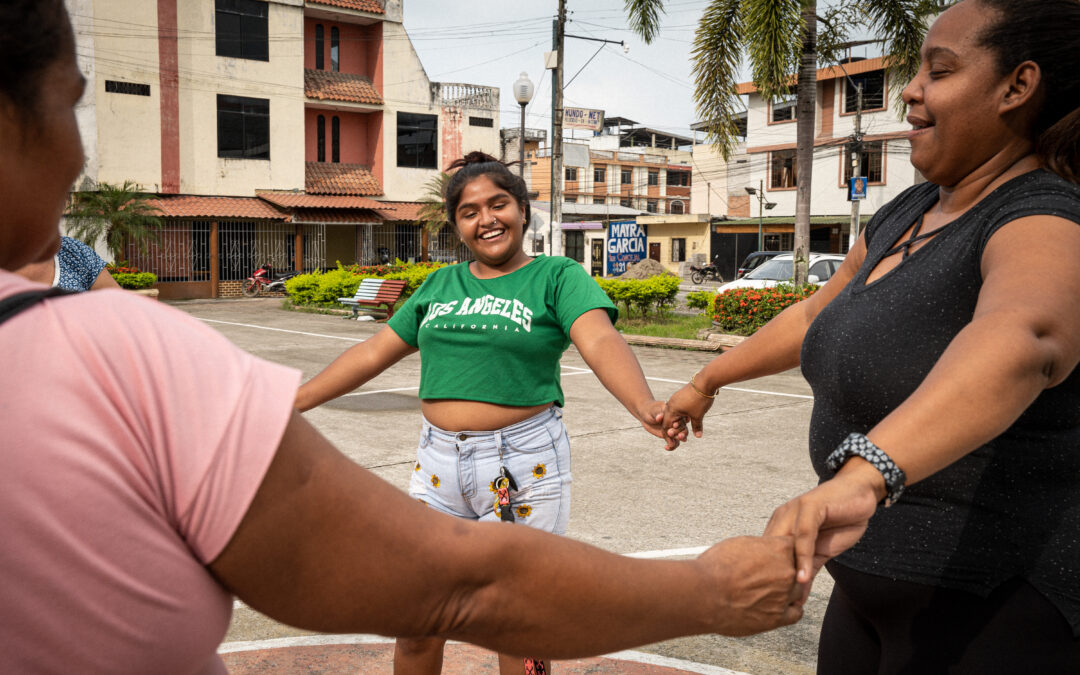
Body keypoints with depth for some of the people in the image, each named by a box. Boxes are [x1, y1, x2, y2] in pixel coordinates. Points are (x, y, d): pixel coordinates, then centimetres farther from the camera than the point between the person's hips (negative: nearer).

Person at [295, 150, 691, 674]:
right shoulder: (438, 286, 11)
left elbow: (601, 342, -20)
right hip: (439, 461, 4)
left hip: (523, 463, -4)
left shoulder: (557, 277, -3)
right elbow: (373, 353, 15)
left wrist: (645, 405, -40)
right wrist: (291, 402, 14)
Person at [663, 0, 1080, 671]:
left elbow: (1021, 342, -45)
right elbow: (814, 316, 20)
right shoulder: (907, 215, 6)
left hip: (995, 613, -7)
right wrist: (706, 381, 28)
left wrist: (862, 477, -61)